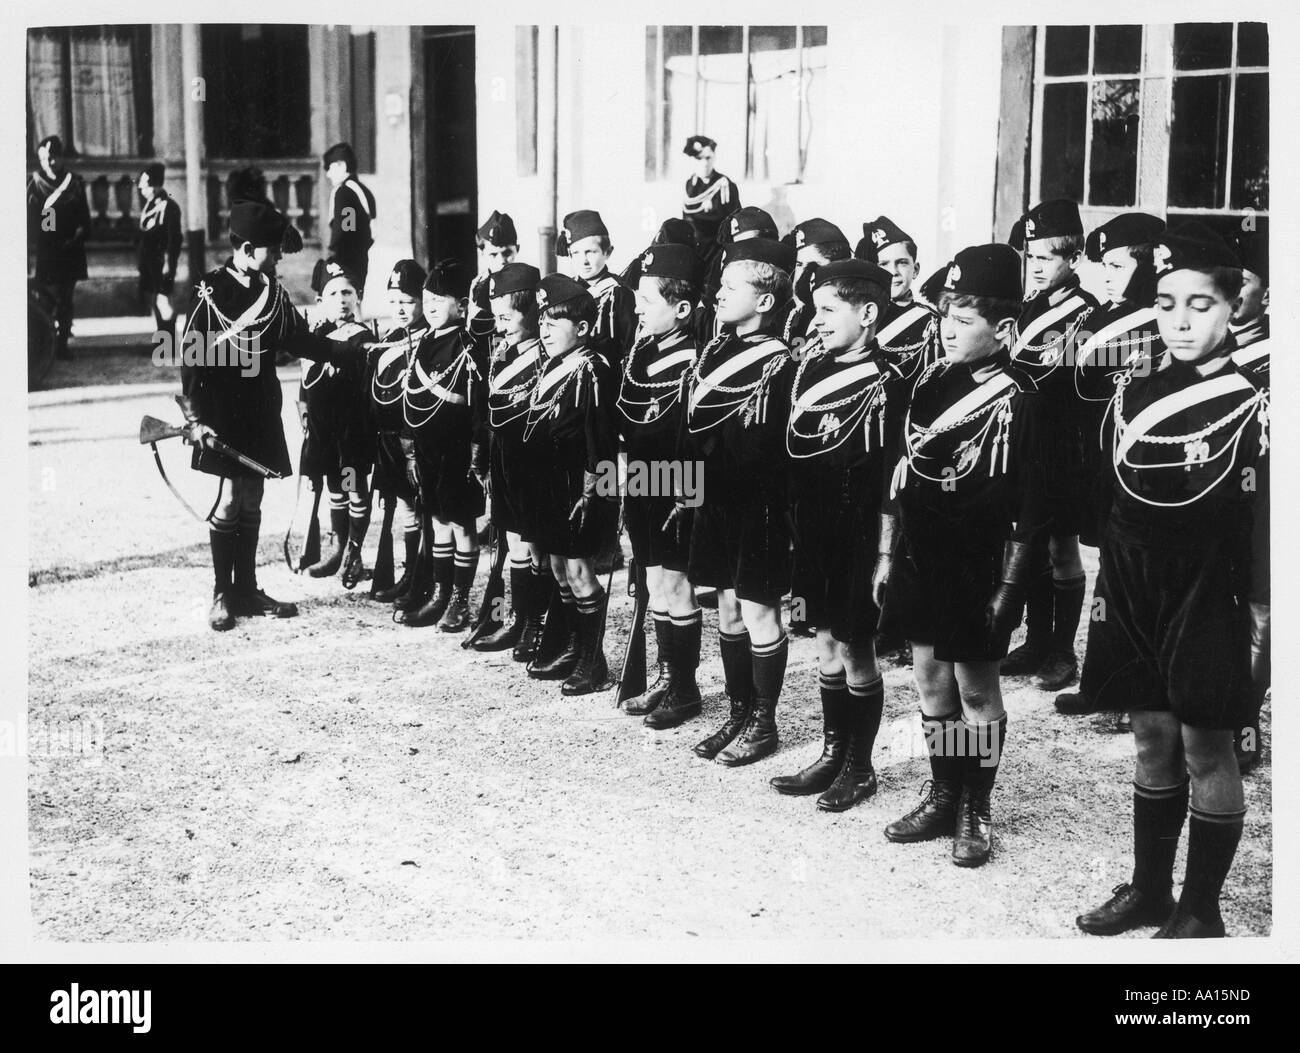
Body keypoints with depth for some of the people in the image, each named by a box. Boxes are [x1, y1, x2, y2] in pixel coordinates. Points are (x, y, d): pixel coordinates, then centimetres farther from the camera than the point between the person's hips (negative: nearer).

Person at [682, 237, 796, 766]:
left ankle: (763, 723, 15)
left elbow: (766, 451, -18)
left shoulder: (777, 365, -14)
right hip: (715, 503, 8)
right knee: (728, 609, 14)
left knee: (757, 612, 2)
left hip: (757, 508, -8)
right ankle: (739, 714, 26)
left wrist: (708, 467, -17)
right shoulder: (714, 350, 9)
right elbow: (692, 426, 10)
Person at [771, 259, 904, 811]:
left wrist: (884, 549, -17)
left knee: (854, 647, 4)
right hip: (812, 531, 7)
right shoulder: (812, 364, 7)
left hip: (856, 534, -7)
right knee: (826, 643, 15)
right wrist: (794, 523, 7)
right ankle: (832, 754, 27)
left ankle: (860, 767, 17)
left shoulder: (884, 382, -14)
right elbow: (793, 445, 10)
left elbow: (888, 478, -16)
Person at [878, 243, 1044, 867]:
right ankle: (943, 797, 29)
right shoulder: (928, 383, 6)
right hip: (920, 559, 6)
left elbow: (1024, 511, -13)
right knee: (930, 677, 14)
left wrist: (1008, 588, -14)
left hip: (977, 569, -6)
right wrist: (887, 553, 12)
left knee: (976, 686, 6)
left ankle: (975, 811, 20)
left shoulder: (1014, 401, -13)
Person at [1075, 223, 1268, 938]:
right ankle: (1148, 888, 27)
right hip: (1134, 590, 5)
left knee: (1205, 746, 3)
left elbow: (1263, 518, -9)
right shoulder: (1131, 391, 7)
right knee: (1152, 739, 14)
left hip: (1209, 597, -4)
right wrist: (1107, 586, 9)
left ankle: (1200, 908, 16)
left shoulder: (1253, 403, -7)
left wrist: (1258, 610, -13)